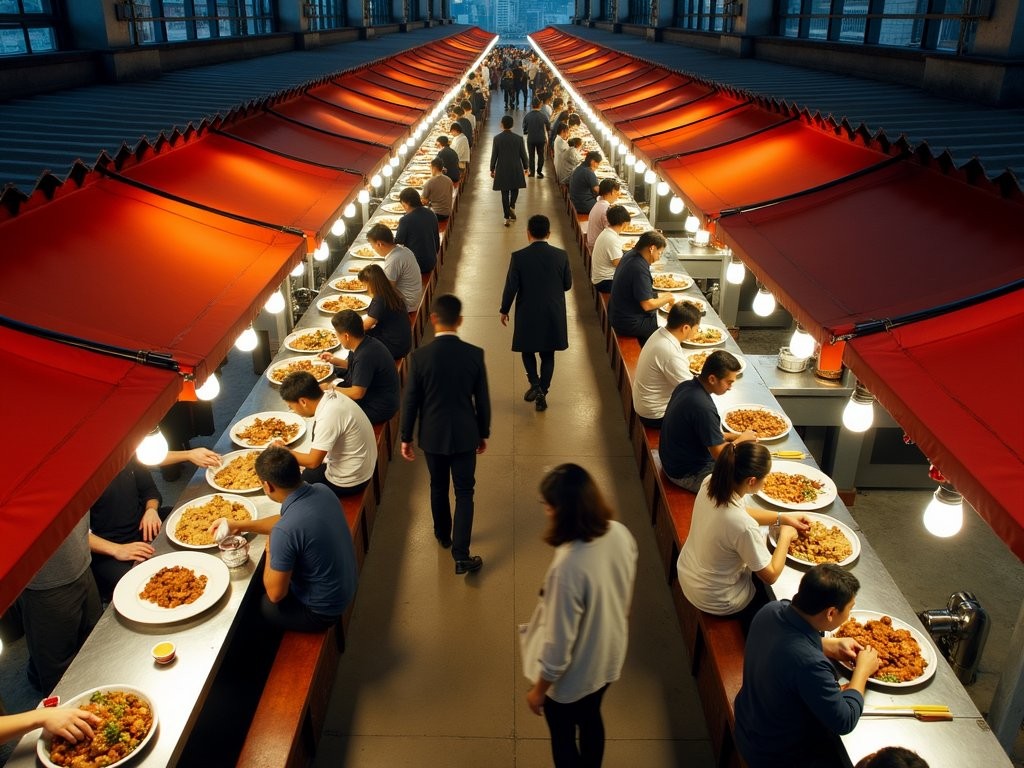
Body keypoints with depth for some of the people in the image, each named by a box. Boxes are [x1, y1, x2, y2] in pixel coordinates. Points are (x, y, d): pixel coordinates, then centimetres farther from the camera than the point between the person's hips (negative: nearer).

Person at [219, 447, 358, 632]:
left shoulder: (284, 532, -35)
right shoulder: (322, 491, -12)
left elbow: (275, 593, -21)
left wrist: (270, 552, -6)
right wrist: (240, 525, 11)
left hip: (320, 610, -7)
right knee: (260, 583, 26)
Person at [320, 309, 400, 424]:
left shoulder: (365, 355, -32)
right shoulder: (364, 343, -2)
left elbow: (357, 393, -28)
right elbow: (352, 364, 20)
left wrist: (334, 389, -12)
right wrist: (334, 360, 7)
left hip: (379, 409, -9)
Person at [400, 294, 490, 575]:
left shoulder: (419, 356, -15)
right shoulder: (474, 354, -12)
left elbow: (410, 401, -8)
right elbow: (482, 399, -4)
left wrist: (406, 438, 5)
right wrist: (484, 433, 11)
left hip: (433, 435, 1)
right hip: (465, 435, 0)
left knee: (438, 487, 21)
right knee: (464, 491, 8)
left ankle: (444, 535, 42)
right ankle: (461, 555, 4)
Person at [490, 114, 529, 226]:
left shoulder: (497, 138, -9)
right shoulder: (519, 138, -7)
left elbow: (494, 156, -5)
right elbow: (523, 154, 0)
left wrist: (492, 169, 7)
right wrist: (525, 167, 14)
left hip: (502, 170, -1)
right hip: (516, 169, 1)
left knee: (505, 194, 6)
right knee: (515, 189, 23)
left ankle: (507, 218, 6)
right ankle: (512, 206, 0)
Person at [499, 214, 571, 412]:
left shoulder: (518, 257, -14)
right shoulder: (561, 255, -8)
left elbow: (511, 287, -10)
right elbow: (567, 285, 2)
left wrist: (504, 310, 5)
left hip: (527, 314, -1)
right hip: (554, 315, 2)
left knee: (527, 349, 19)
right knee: (548, 355, 14)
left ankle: (535, 384, 3)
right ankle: (542, 393, 16)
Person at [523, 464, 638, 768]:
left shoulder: (568, 567, -39)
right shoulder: (621, 534, -18)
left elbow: (559, 644, -28)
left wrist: (538, 689, -11)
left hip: (572, 676, -6)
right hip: (609, 657, 7)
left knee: (562, 736, 23)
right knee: (590, 718, 33)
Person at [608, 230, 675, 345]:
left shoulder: (630, 254, 1)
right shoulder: (640, 269, -29)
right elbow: (647, 305, -25)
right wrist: (668, 299, -10)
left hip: (617, 315, 10)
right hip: (629, 324, -10)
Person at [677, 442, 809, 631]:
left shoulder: (710, 483, -18)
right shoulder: (744, 526, -38)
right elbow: (771, 575, -21)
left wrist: (782, 517, 1)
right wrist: (785, 536, -9)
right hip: (715, 600, -6)